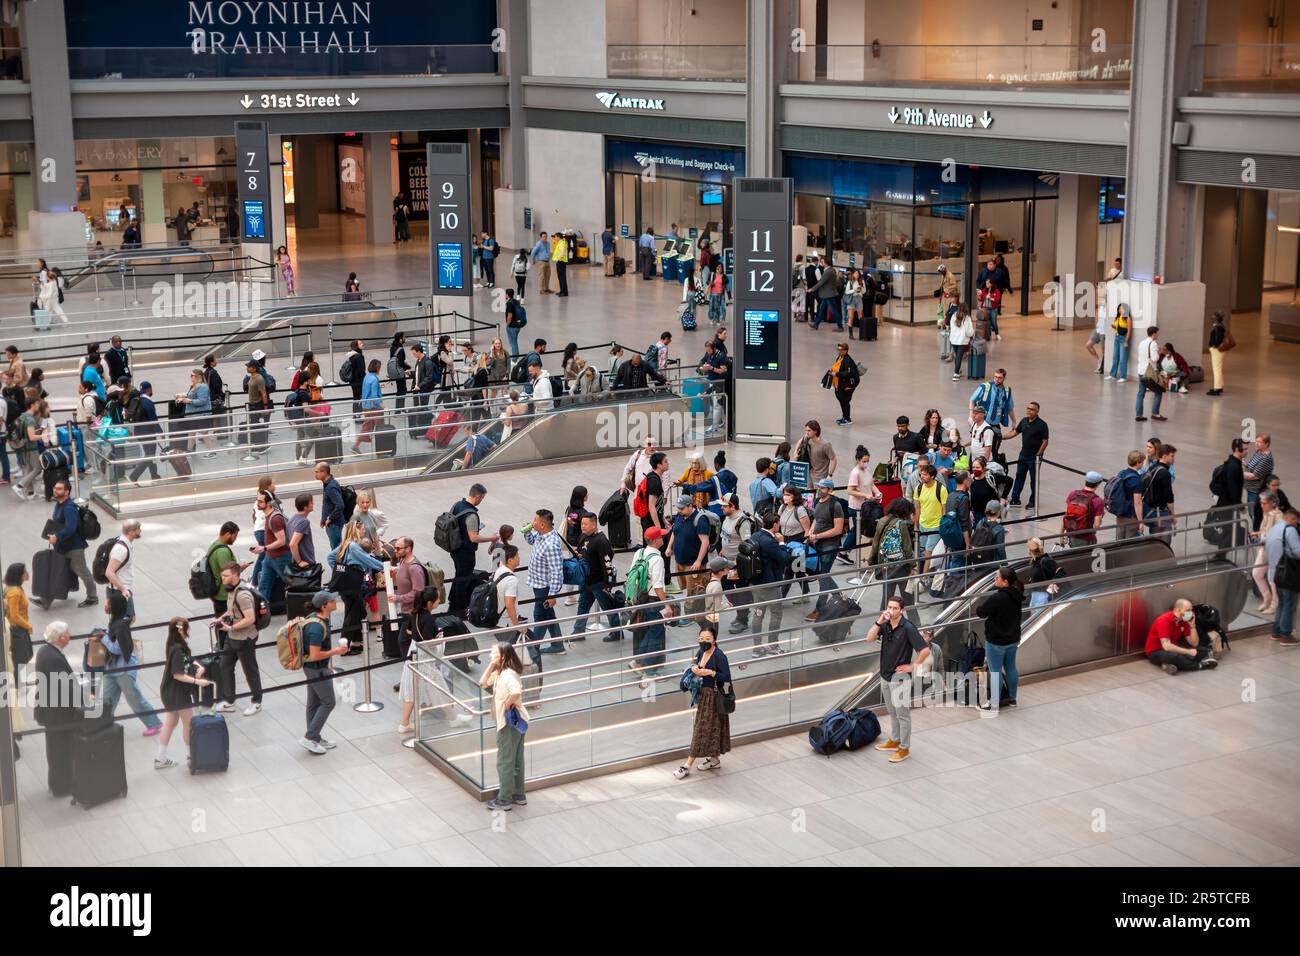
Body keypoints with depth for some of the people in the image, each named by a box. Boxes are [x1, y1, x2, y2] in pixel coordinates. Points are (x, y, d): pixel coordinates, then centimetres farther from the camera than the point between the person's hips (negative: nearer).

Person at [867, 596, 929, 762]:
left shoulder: (908, 628, -20)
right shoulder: (885, 624, 0)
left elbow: (925, 650, -22)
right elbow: (869, 639, -10)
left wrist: (913, 666, -14)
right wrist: (879, 622, -20)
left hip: (900, 678, -7)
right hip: (885, 675, 7)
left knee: (902, 713, 2)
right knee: (892, 711, 21)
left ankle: (904, 748, 10)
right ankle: (894, 741, 35)